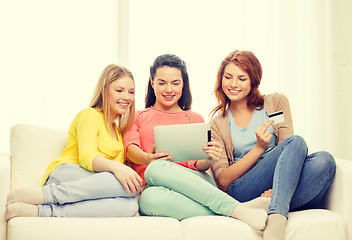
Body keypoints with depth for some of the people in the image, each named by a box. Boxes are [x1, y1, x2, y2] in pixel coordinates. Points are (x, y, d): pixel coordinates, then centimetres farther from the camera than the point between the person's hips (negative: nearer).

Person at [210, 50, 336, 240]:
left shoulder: (277, 102, 14)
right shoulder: (216, 125, 13)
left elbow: (286, 151, 2)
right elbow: (223, 180, 2)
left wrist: (274, 190, -18)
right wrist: (259, 148, -12)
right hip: (241, 195, -2)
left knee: (324, 160, -29)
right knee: (296, 143, -26)